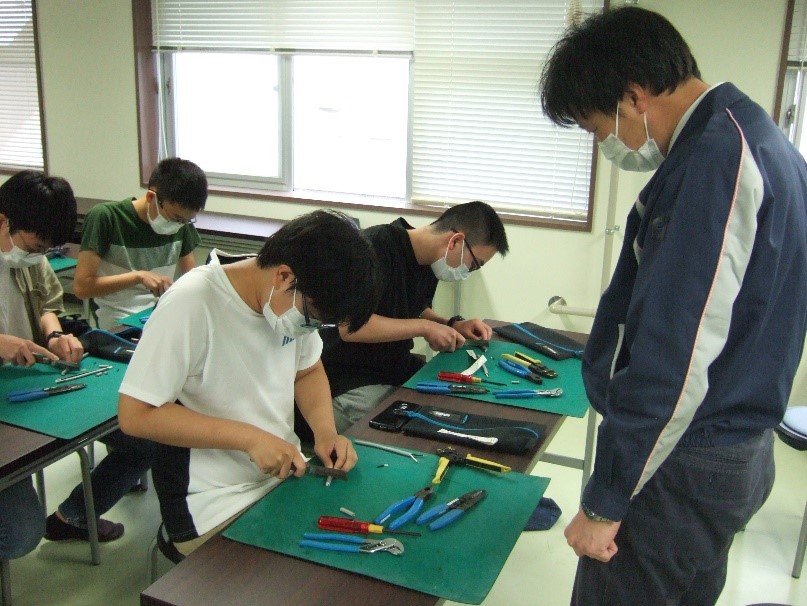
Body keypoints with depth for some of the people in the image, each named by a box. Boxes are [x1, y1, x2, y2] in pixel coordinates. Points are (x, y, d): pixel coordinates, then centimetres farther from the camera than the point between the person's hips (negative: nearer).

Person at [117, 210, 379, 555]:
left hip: (286, 475, 6)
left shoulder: (293, 302, -4)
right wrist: (249, 437, -23)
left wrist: (326, 431, -6)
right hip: (215, 505, -6)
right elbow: (135, 415, -19)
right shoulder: (191, 305, -22)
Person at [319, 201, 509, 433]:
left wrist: (453, 325, 4)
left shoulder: (429, 261, 5)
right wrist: (424, 327, -22)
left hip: (399, 368, 8)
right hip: (354, 384, -8)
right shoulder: (377, 246, -21)